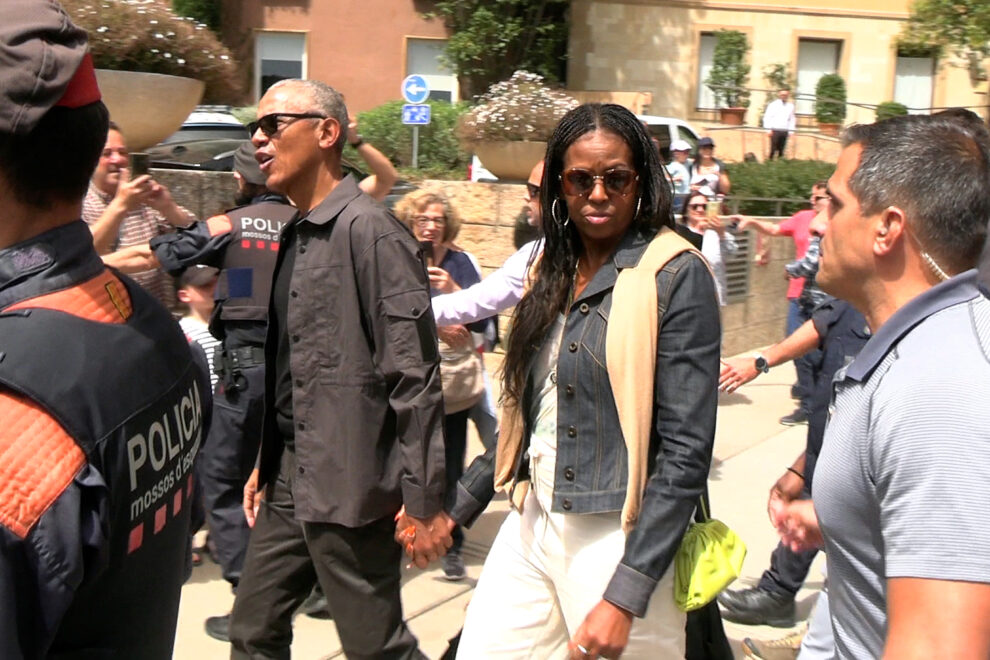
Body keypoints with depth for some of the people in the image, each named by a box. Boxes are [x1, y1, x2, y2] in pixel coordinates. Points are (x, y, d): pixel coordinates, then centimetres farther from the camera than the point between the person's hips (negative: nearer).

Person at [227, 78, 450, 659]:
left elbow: (413, 377, -18)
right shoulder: (296, 235, 13)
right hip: (290, 484, 9)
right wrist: (267, 464, 19)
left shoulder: (371, 232, -15)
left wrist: (425, 501, -17)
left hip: (348, 487, -9)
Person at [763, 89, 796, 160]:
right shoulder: (773, 104, 1)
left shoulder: (791, 106, 11)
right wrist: (769, 129, -7)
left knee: (781, 149, 4)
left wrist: (791, 130, 9)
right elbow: (767, 117, -1)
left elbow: (792, 119, 17)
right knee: (773, 149, -8)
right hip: (775, 130, -3)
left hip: (785, 131, 3)